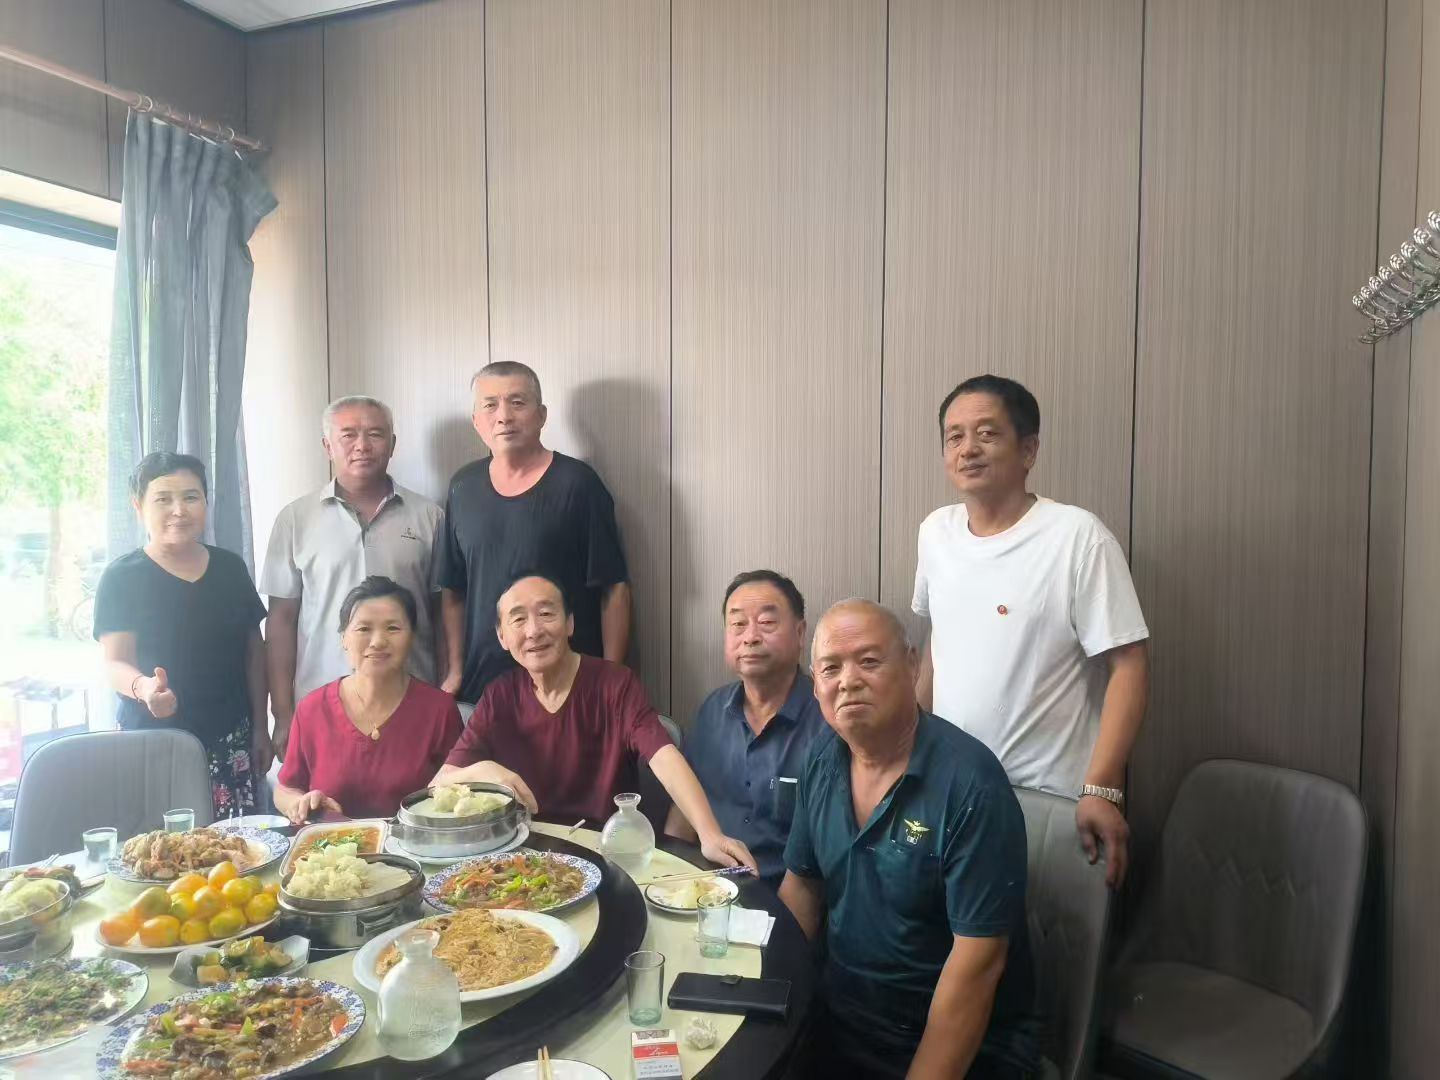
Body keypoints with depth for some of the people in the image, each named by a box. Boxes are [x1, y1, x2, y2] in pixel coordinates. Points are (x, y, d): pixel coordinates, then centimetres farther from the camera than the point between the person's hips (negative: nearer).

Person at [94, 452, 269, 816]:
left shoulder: (230, 568, 8)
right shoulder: (121, 578, -1)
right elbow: (116, 663, -7)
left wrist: (260, 727, 10)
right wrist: (143, 687, -29)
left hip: (230, 742, 2)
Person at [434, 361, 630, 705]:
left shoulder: (577, 483, -8)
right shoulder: (464, 487, 5)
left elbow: (613, 589, -8)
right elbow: (453, 590, 11)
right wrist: (454, 672, 6)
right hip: (480, 684, 4)